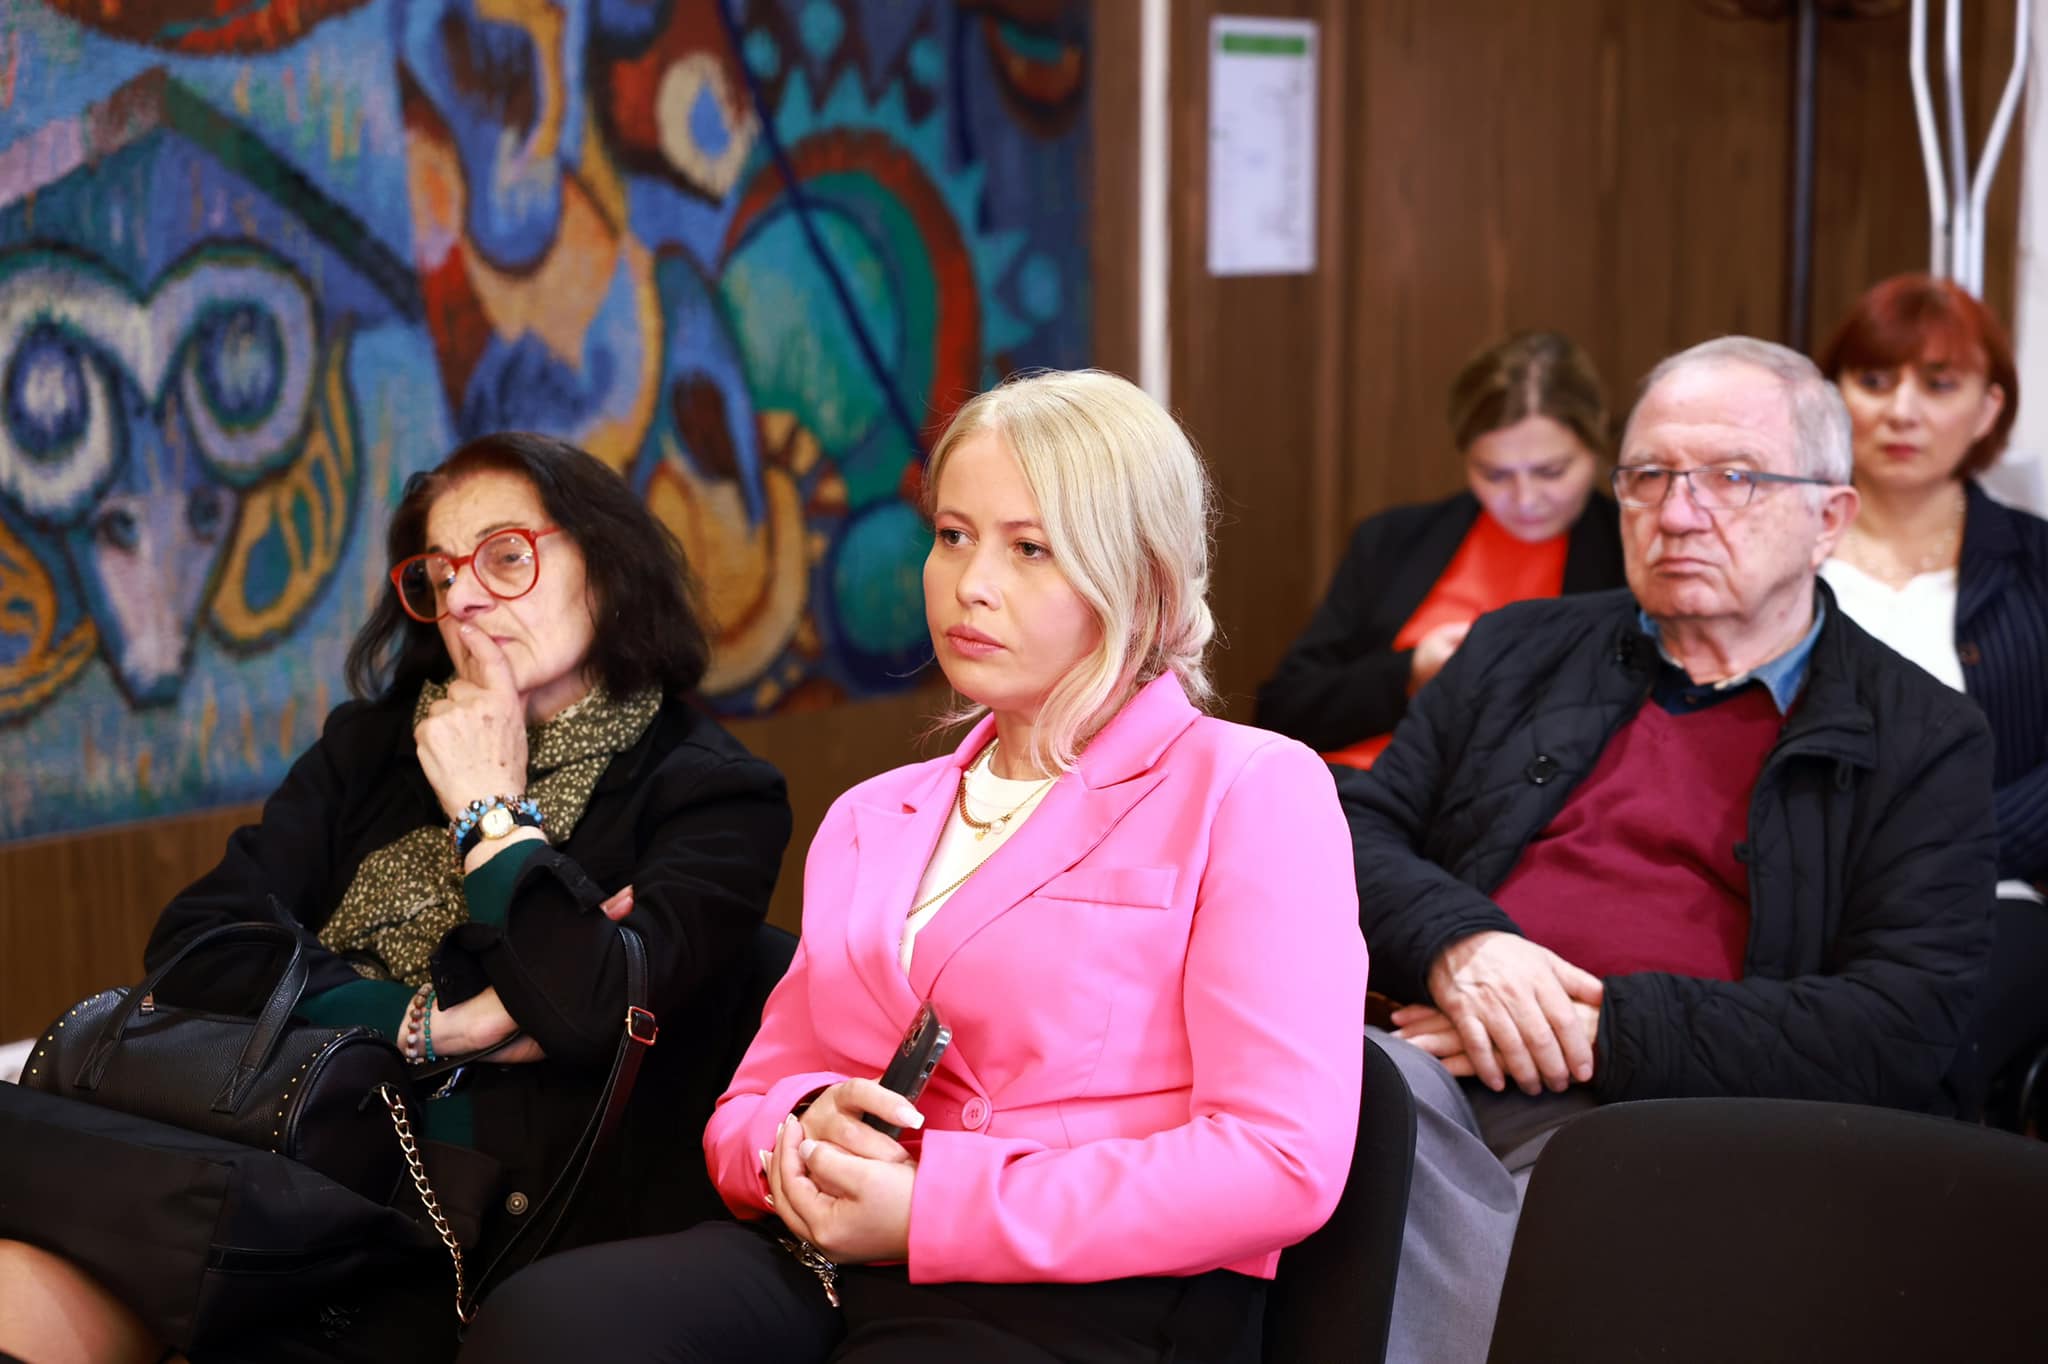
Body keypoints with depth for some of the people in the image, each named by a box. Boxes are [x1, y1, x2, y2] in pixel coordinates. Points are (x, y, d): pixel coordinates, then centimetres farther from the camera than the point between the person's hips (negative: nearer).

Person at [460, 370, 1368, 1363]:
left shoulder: (1253, 793, 3)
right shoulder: (872, 818, 23)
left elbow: (1281, 1163, -9)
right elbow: (749, 1104, 23)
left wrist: (931, 1210, -11)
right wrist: (800, 1135, -4)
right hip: (828, 1268, 6)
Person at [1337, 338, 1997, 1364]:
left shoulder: (1925, 741, 9)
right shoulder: (1520, 652, 23)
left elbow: (1904, 1027, -3)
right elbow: (1360, 825, 16)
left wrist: (1605, 1026, -11)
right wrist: (1455, 941, -8)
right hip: (1451, 1070, 3)